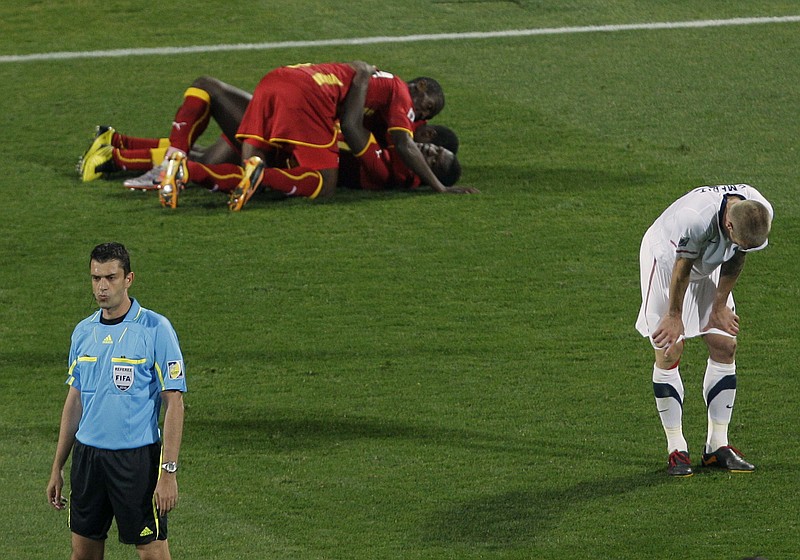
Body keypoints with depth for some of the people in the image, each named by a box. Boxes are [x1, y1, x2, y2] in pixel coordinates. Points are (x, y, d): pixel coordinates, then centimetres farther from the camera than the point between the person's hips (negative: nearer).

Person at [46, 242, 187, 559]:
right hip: (86, 457, 5)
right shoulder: (83, 332, 9)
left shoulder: (156, 329, -8)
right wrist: (57, 468, 15)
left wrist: (168, 473, -15)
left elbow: (174, 403, -9)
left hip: (138, 458, -5)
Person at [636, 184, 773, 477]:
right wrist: (674, 316, -12)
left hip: (708, 268, 6)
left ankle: (717, 447, 6)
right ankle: (676, 450, -3)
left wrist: (720, 306, 0)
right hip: (666, 258, -6)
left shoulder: (761, 212, -25)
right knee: (669, 351, -10)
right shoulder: (694, 218, -42)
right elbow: (682, 268, -25)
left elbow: (736, 258, -7)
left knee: (725, 346, -1)